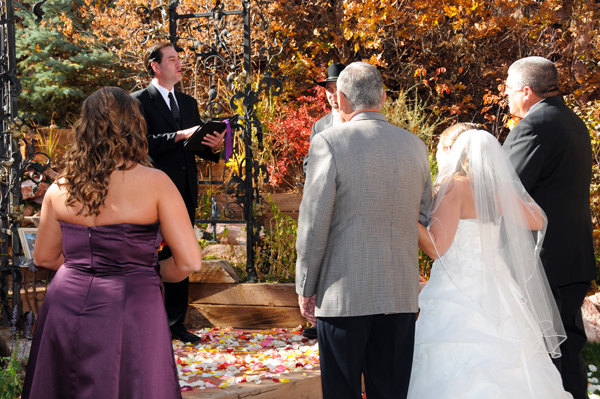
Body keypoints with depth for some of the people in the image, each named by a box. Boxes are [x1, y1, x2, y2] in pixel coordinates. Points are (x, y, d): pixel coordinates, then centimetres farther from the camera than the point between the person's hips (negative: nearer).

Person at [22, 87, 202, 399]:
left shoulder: (60, 188, 1)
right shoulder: (154, 183, -10)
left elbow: (44, 257, 14)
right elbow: (189, 262, -11)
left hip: (65, 309, 4)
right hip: (128, 311, -4)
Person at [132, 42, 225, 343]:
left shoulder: (189, 103, 17)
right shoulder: (140, 101, -5)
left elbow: (198, 146, 16)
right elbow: (142, 142, -19)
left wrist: (213, 147, -6)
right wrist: (180, 135, -25)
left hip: (185, 193, 7)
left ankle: (176, 322, 19)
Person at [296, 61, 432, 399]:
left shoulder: (328, 143, -9)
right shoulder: (416, 146, 6)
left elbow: (313, 225, -9)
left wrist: (306, 288, 0)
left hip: (344, 294, -4)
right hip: (401, 294, 4)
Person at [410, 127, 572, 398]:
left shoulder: (453, 186, -8)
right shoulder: (500, 190, 9)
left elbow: (436, 247, -14)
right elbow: (537, 221, 24)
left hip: (457, 292, -6)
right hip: (494, 292, 6)